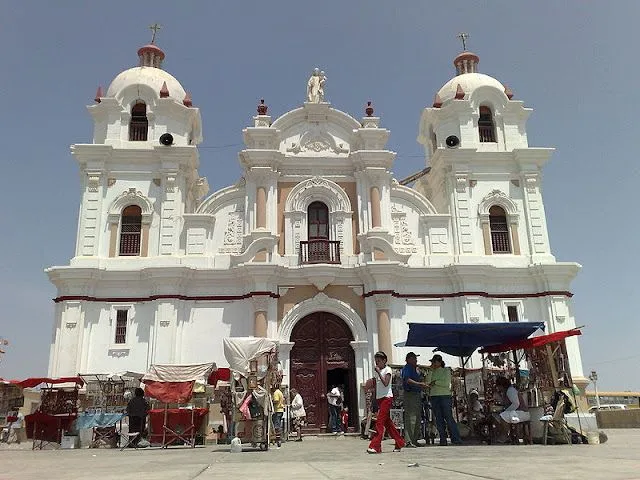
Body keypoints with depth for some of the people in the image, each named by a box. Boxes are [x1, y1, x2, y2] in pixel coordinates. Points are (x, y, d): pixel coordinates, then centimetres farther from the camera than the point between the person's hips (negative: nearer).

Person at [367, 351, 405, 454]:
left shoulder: (387, 370, -5)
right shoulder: (377, 371, 16)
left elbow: (386, 383, -19)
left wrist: (379, 372, -18)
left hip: (387, 397, -8)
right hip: (379, 398, 8)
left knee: (379, 422, -14)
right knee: (387, 422, 10)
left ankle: (375, 446, -17)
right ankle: (399, 443, 19)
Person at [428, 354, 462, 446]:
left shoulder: (446, 371, 5)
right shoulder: (432, 372, 16)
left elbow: (446, 383, -8)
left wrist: (435, 382, -7)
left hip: (445, 396, -4)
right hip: (434, 396, 4)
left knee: (448, 418, -9)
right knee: (439, 419, 2)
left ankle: (456, 439, -5)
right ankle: (443, 440, 5)